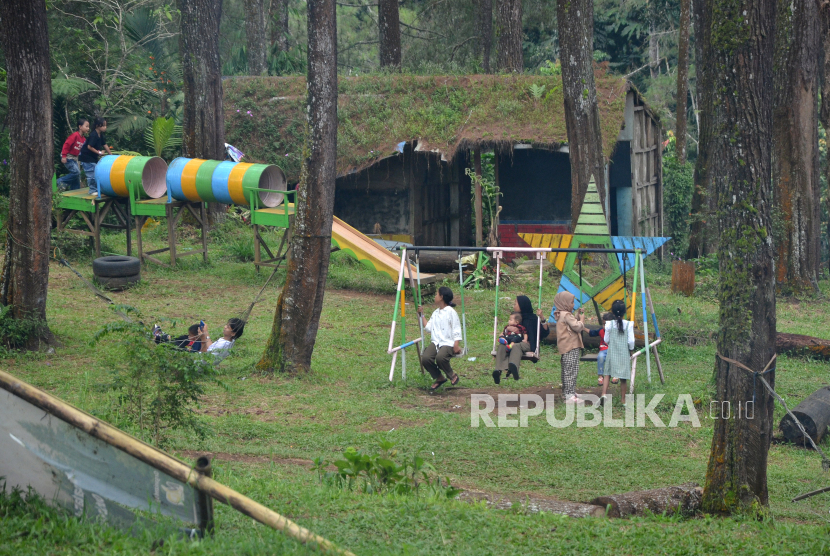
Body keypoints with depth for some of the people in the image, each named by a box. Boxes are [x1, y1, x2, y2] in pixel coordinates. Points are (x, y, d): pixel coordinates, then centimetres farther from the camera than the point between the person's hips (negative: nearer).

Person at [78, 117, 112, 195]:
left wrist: (111, 154, 14)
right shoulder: (93, 135, -23)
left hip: (93, 157, 10)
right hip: (86, 157, -10)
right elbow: (89, 147, -26)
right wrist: (99, 152, -20)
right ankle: (93, 190, -3)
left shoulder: (100, 135, 6)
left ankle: (96, 189, 20)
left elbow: (105, 145, 13)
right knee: (91, 174, -8)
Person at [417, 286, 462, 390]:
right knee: (425, 358, -23)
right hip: (435, 342, 6)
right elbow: (428, 327, 17)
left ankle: (452, 375, -6)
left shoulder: (450, 312, -1)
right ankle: (439, 378, 1)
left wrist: (456, 345, -14)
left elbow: (456, 329, -4)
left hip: (448, 343, -6)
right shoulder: (435, 313, 22)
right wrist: (421, 315, 18)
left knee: (440, 357, -37)